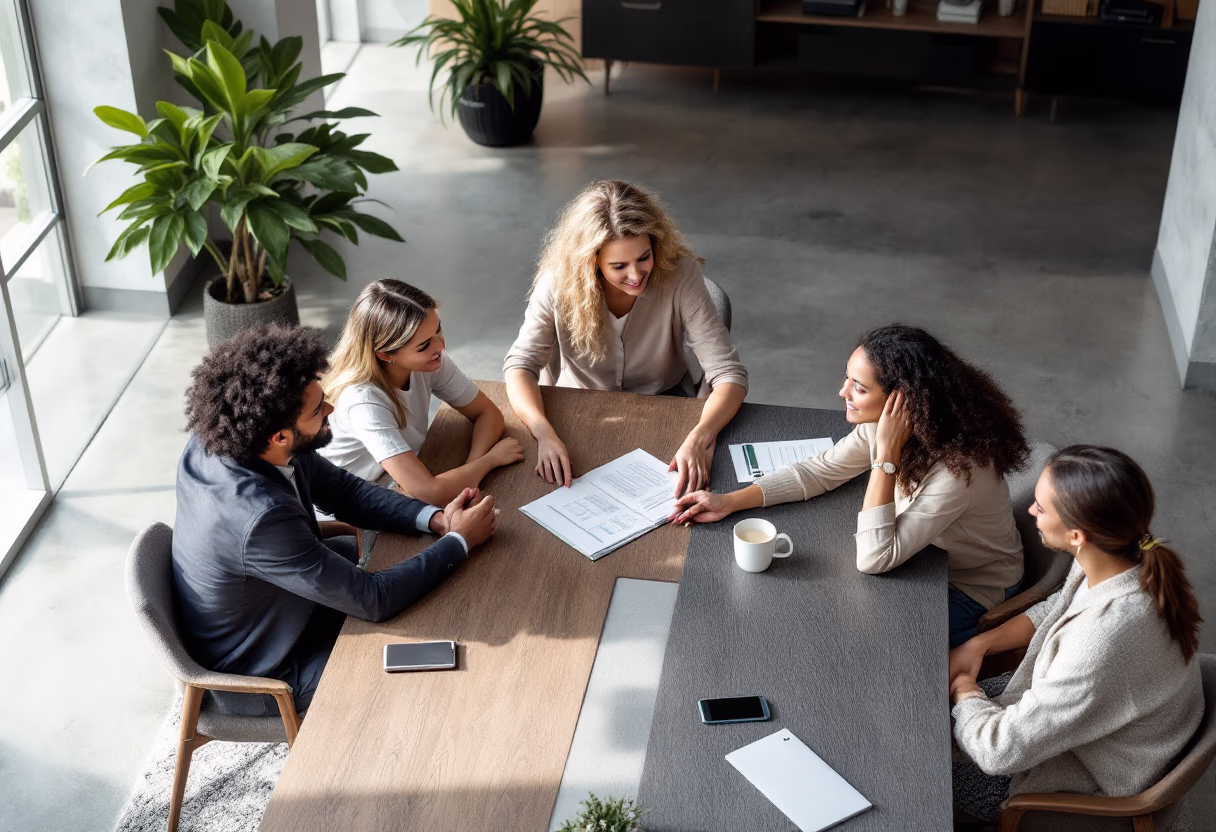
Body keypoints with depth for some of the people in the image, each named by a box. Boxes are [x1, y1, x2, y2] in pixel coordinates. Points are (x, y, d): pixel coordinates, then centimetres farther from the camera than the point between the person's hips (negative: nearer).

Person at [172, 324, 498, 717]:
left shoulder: (217, 442, -17)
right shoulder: (260, 517, -42)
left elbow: (342, 489, -3)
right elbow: (373, 600, -30)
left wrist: (436, 519, -15)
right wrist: (459, 541, -18)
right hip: (260, 676, -7)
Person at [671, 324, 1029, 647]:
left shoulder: (958, 469, -38)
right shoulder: (883, 423, -16)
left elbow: (874, 559, -37)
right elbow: (819, 471, -2)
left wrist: (887, 454, -40)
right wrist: (731, 501, -12)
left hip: (968, 592, -6)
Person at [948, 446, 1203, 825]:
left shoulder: (1103, 643, -45)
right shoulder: (1132, 556, -19)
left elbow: (1000, 751, -33)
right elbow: (1057, 608, 7)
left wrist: (963, 689, -13)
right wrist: (978, 645, -4)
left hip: (1095, 780, -7)